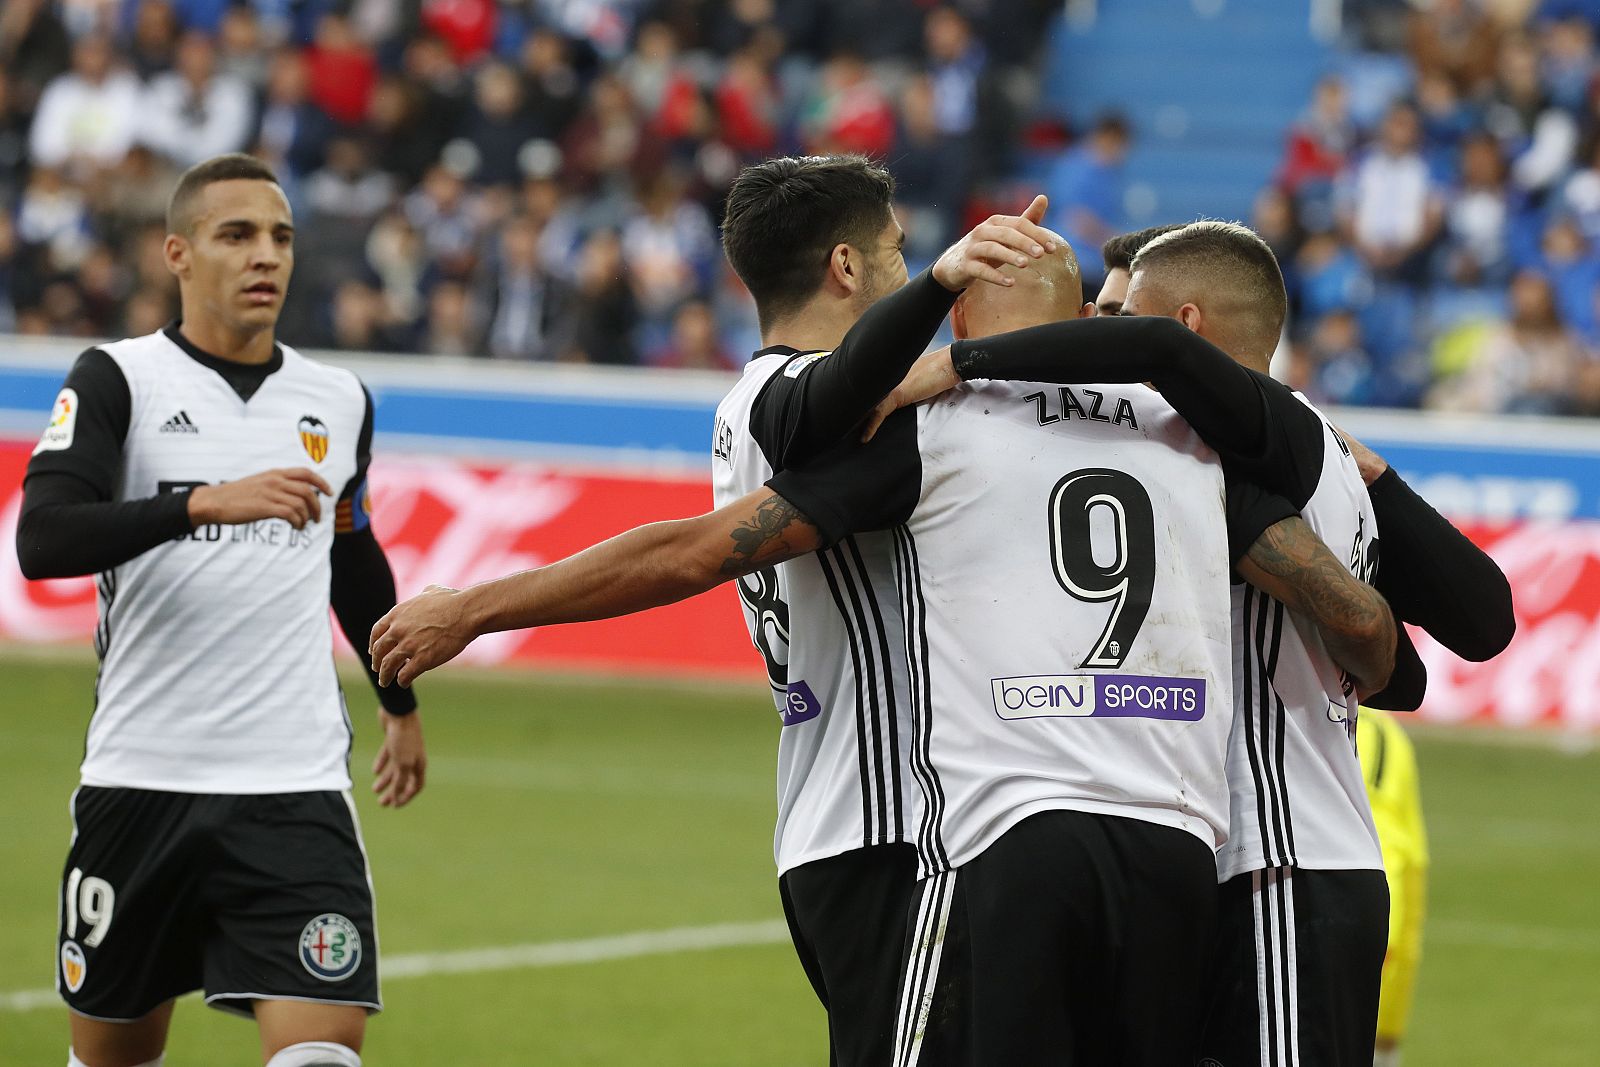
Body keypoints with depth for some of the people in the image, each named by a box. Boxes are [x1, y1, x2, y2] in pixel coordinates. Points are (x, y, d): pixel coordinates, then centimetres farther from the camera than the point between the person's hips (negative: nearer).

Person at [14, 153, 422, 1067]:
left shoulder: (340, 402, 10)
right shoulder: (118, 382, -2)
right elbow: (42, 540, -18)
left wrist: (401, 702, 41)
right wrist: (206, 502, -30)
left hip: (297, 789, 2)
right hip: (142, 778, -2)